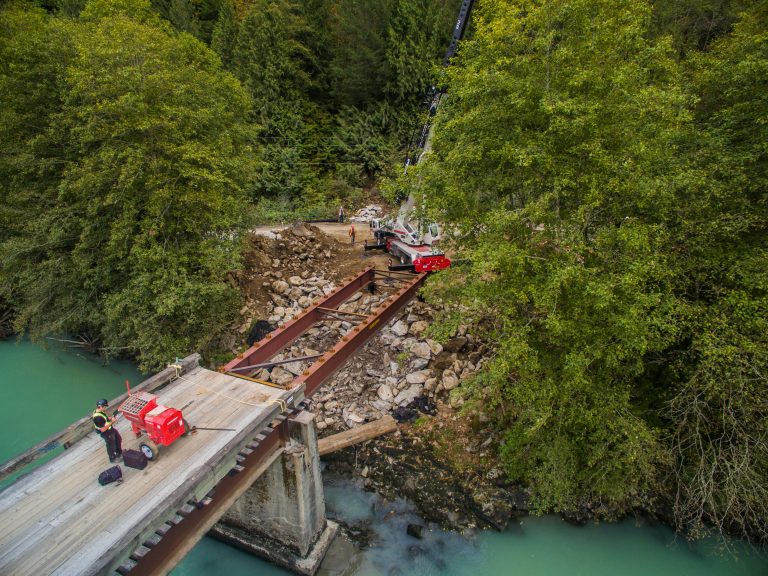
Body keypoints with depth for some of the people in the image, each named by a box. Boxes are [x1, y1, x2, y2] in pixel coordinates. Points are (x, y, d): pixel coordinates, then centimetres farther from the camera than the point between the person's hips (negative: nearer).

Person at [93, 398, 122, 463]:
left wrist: (110, 418, -5)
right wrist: (111, 422, -28)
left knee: (118, 439, 28)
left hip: (111, 429, 9)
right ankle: (112, 458, 41)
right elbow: (103, 429, -32)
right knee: (111, 446, 16)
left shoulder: (100, 411, -8)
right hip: (107, 434, -9)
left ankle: (119, 452, 52)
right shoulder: (98, 417, -37)